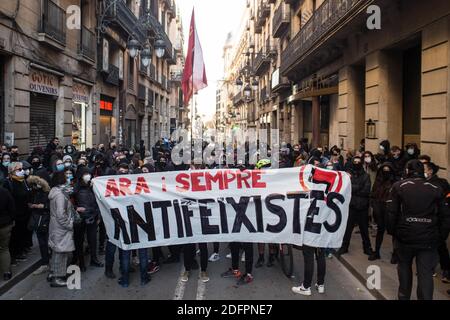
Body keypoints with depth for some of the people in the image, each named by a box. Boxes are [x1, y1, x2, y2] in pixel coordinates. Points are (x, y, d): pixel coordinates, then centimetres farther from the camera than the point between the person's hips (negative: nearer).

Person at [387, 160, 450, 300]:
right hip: (429, 238, 0)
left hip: (405, 236, 0)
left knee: (404, 266, 20)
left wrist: (391, 231, 3)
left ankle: (404, 296, 30)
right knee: (426, 273, 3)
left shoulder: (399, 186, -3)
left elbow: (391, 212, -8)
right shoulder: (435, 189, 3)